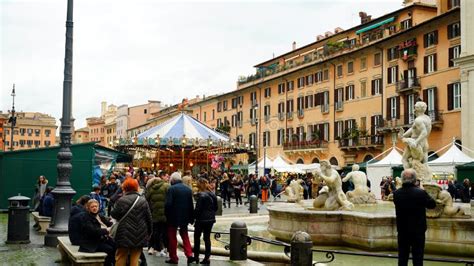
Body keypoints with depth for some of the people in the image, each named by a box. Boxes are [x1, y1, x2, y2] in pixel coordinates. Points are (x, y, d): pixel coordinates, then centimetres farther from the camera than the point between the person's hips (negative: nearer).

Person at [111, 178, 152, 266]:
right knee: (135, 259, 6)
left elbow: (114, 215, -4)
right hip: (139, 236, 2)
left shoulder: (121, 200, -7)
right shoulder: (143, 201, 2)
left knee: (120, 258, 9)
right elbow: (149, 219, 4)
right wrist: (149, 233, 14)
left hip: (125, 235, -2)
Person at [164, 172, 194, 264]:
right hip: (185, 217, 5)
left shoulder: (171, 189, -13)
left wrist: (166, 215, -4)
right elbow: (191, 205, 6)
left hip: (173, 217, -5)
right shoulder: (188, 189, 3)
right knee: (184, 235, 17)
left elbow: (168, 204, -19)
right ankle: (189, 254, 5)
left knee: (172, 237, 8)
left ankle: (173, 258, 13)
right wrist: (191, 218, 12)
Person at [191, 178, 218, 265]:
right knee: (207, 237, 9)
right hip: (211, 219, 6)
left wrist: (194, 217, -4)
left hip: (201, 219, -6)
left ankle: (196, 256, 15)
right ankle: (207, 257, 6)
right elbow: (216, 207, 11)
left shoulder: (201, 195, -16)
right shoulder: (213, 195, 5)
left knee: (197, 237, 10)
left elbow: (197, 209, -16)